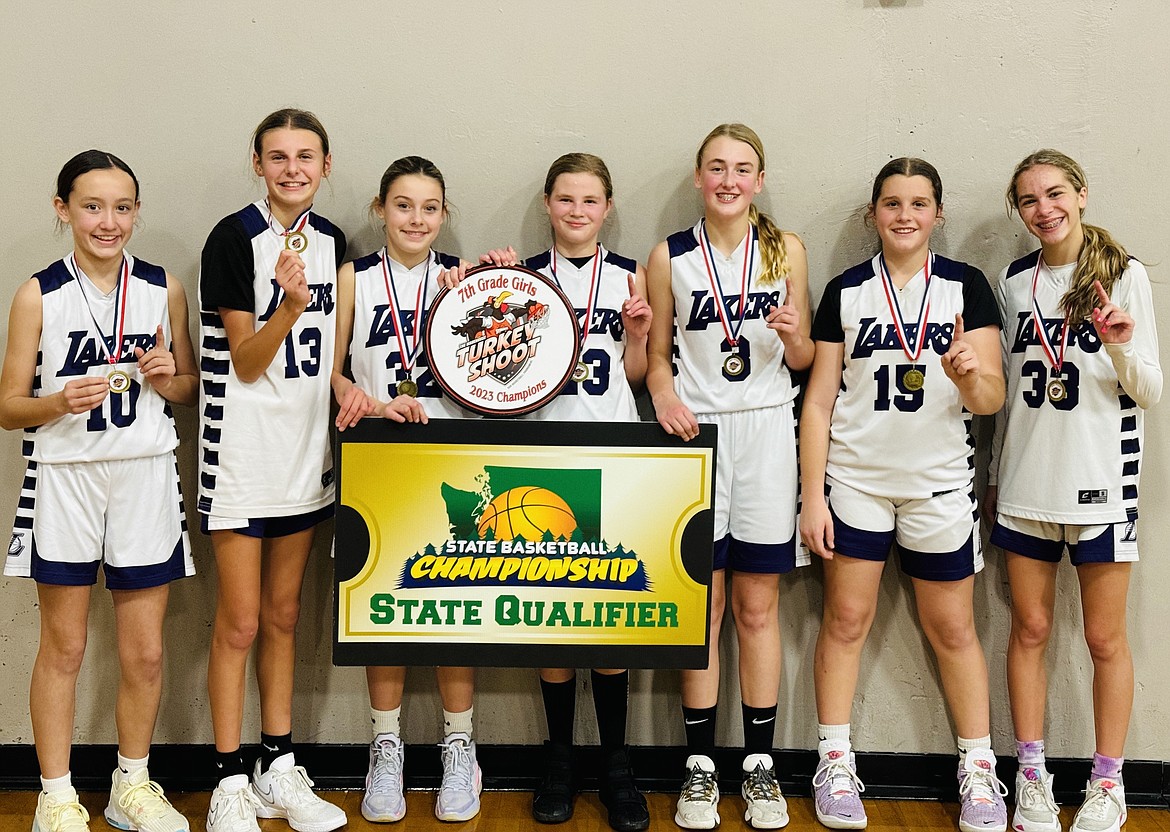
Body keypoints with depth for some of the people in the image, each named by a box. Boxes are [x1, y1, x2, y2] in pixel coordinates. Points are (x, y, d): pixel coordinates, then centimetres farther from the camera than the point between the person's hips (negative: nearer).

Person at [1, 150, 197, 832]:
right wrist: (63, 402, -20)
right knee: (64, 648, 8)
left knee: (146, 653, 7)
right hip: (65, 476, -2)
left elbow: (193, 388, 14)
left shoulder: (165, 289, 4)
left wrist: (169, 379, -8)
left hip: (146, 475, 2)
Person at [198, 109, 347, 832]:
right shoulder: (234, 238, -11)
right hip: (244, 446, -6)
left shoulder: (332, 241, 7)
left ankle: (279, 771, 23)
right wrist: (289, 303, -28)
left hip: (307, 445, 6)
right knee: (240, 623, -1)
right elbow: (247, 362, -13)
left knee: (284, 615, 14)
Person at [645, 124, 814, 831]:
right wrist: (663, 393, -11)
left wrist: (793, 335, -15)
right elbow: (657, 353, 9)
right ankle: (701, 766, 13)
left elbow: (803, 360, 6)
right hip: (695, 429, 0)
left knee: (758, 607, 4)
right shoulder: (671, 255, 5)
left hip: (766, 429, 0)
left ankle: (760, 766, 15)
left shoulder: (786, 250, 6)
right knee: (703, 605, 3)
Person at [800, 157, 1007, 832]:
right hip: (855, 480, 0)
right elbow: (819, 400, 2)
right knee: (846, 620, 3)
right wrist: (812, 496, -4)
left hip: (939, 483, 0)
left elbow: (992, 398, -4)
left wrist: (969, 375, -28)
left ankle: (980, 771, 19)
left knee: (952, 629, 7)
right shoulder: (846, 290, 1)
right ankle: (836, 765, 15)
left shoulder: (966, 285, 0)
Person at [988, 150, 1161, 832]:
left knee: (1105, 638, 4)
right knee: (1030, 629, 8)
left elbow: (1151, 393, -2)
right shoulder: (1014, 283, 8)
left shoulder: (1125, 275, -2)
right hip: (1026, 483, 3)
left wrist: (1120, 347, -21)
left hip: (1101, 481, -3)